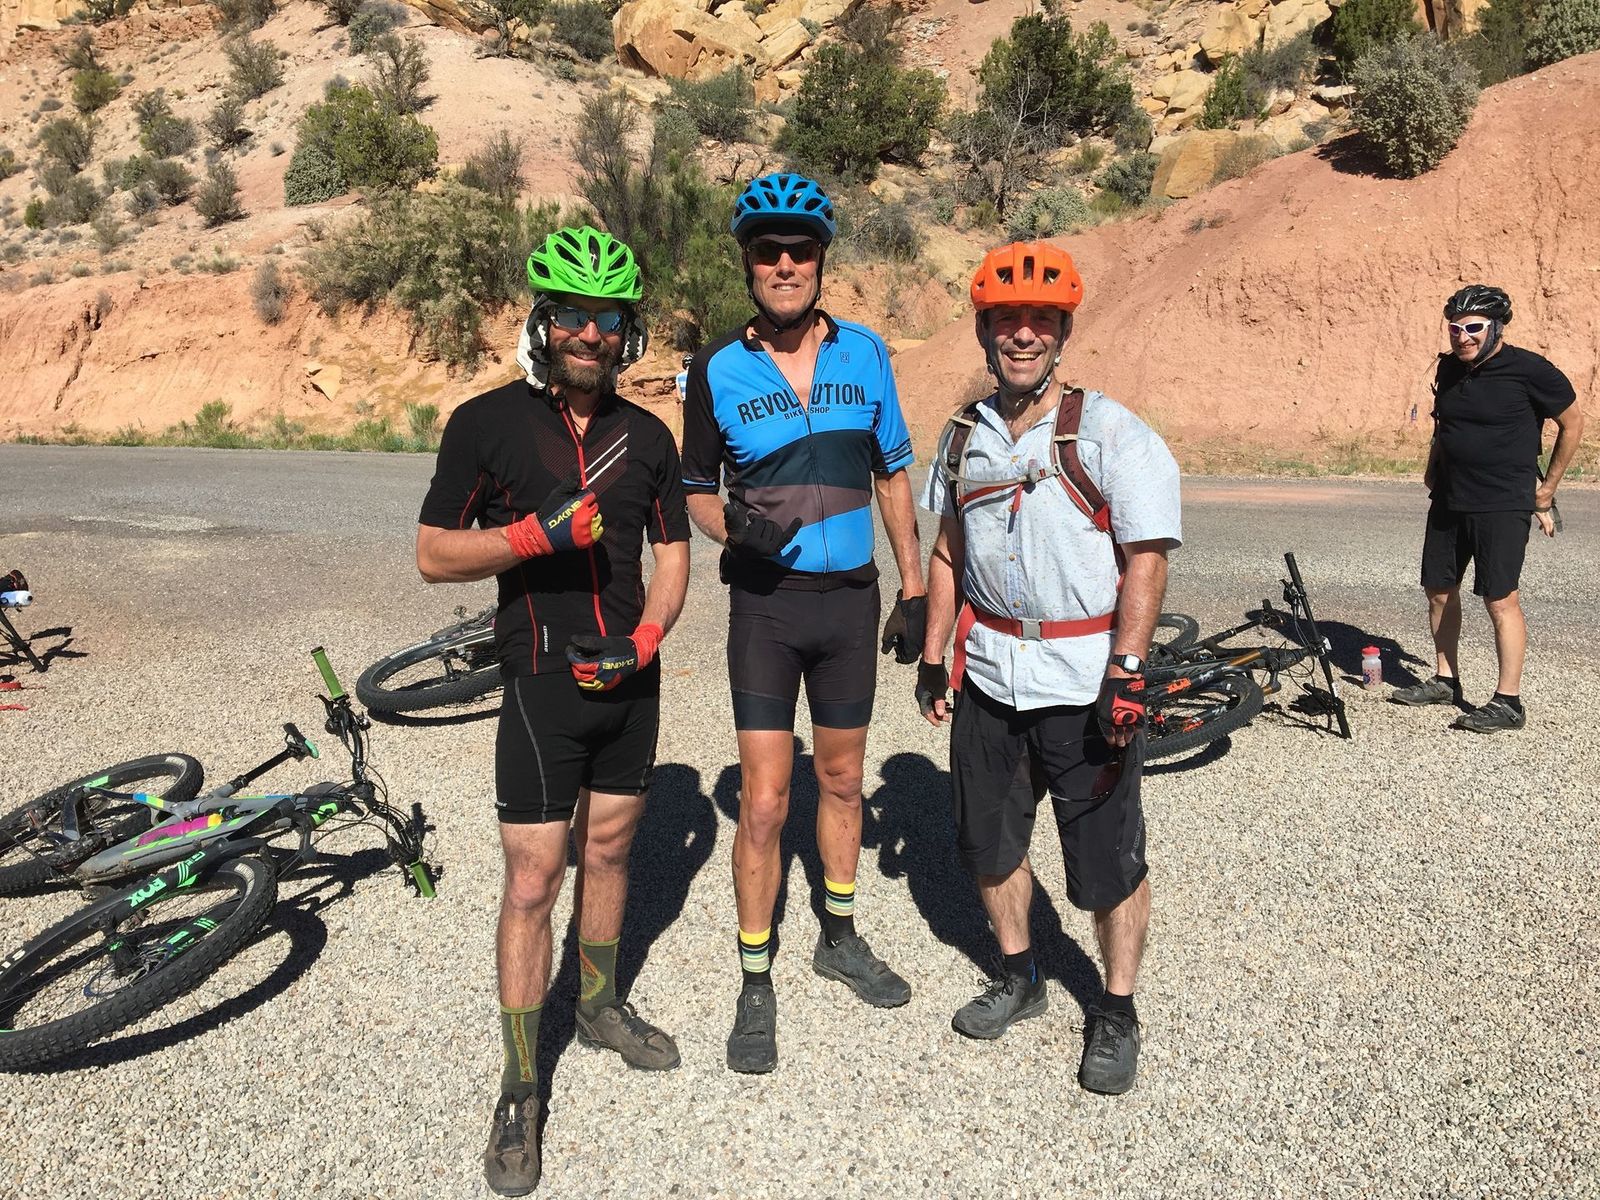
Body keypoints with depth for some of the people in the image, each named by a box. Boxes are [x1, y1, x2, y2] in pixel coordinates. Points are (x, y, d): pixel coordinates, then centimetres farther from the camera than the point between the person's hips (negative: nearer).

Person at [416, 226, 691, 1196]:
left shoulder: (647, 437, 3)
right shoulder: (486, 423, -7)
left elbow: (674, 552, 9)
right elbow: (434, 554, -6)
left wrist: (646, 637, -9)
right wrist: (537, 533, -22)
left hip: (629, 678, 4)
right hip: (542, 682, -4)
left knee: (608, 849, 18)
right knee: (533, 880, -1)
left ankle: (601, 1005, 40)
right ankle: (521, 1091, 14)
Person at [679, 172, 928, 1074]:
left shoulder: (866, 353, 1)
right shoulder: (718, 370, -5)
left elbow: (893, 475, 8)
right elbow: (698, 489, 4)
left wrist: (915, 590, 5)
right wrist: (733, 527, -19)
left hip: (851, 597, 3)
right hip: (766, 601, -2)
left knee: (842, 778, 16)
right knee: (765, 803, -3)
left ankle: (841, 937, 37)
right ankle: (757, 983, 15)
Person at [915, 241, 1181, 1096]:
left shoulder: (1111, 434, -9)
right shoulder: (964, 435, 8)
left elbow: (1146, 560, -12)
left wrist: (1124, 675, -19)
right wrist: (932, 657, 12)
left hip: (1084, 682, -5)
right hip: (988, 674, 5)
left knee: (1107, 858, 5)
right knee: (988, 839, 16)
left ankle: (1117, 1011, 26)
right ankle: (1017, 977, 38)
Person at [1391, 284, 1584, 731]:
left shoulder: (1530, 370, -10)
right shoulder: (1449, 368, 7)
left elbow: (1572, 424, -1)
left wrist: (1547, 489, 1)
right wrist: (1433, 469, 12)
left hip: (1503, 505, -7)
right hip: (1449, 500, 7)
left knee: (1501, 600, -7)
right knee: (1439, 590, 11)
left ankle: (1508, 702, 0)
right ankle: (1445, 681, 25)